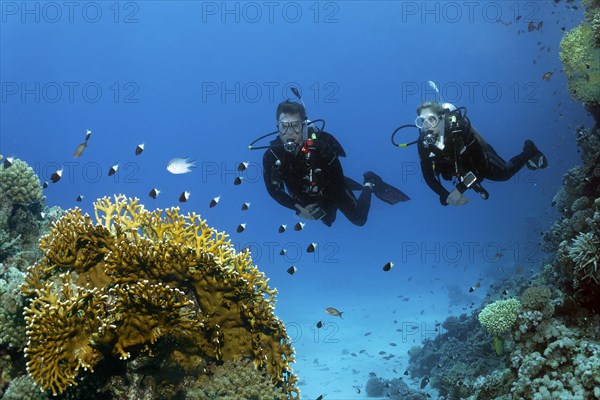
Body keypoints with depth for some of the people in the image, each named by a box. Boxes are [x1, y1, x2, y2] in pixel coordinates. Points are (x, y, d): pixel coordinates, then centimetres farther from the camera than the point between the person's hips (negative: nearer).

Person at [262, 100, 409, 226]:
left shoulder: (320, 143, -36)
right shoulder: (271, 156, -30)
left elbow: (337, 177, -27)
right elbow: (273, 190, -19)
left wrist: (323, 207, -29)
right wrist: (298, 207, -25)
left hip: (333, 188, -3)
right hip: (308, 199, 3)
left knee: (359, 219, 11)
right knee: (328, 220, 28)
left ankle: (369, 184, 34)